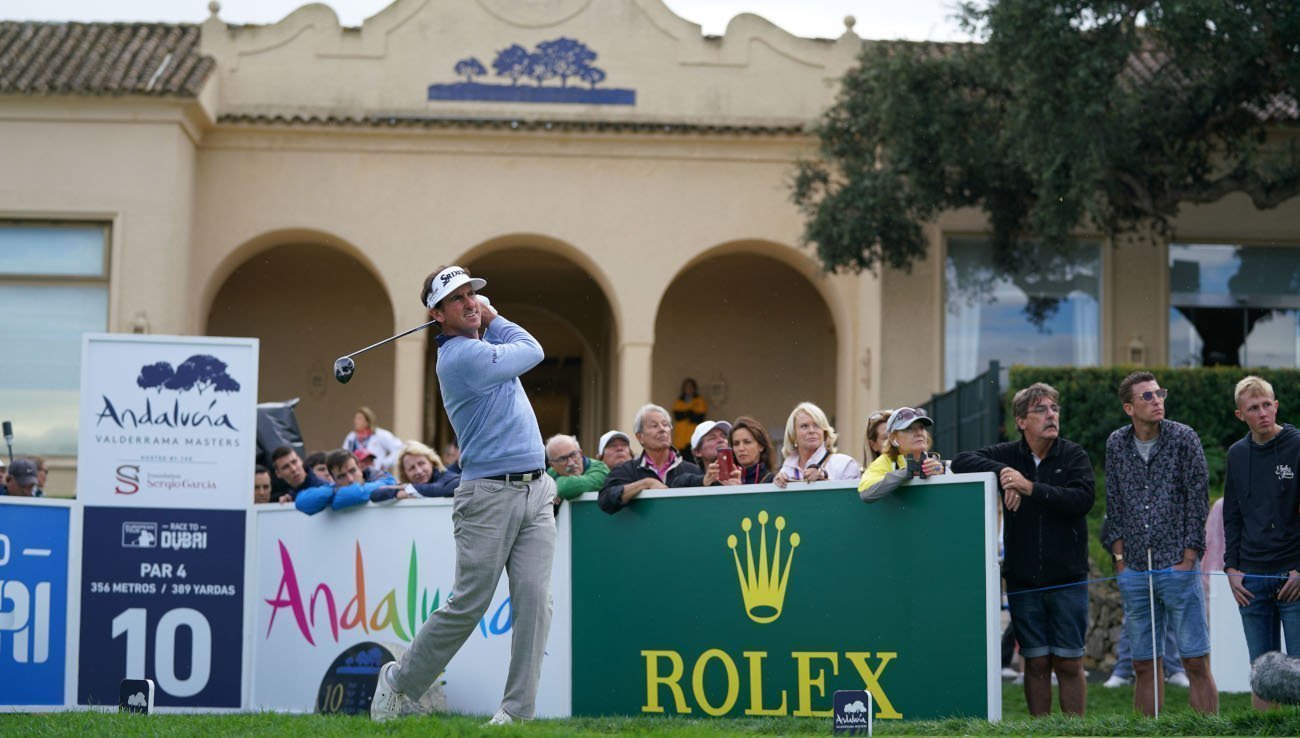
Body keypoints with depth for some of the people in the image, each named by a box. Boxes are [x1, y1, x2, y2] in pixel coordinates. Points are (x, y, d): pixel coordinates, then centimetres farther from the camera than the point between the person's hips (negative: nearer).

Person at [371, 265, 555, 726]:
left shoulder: (479, 344, 15)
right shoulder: (462, 356, -13)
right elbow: (533, 351, -1)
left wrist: (487, 316, 18)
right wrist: (492, 317, 12)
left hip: (536, 491, 8)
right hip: (489, 494, -8)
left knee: (534, 599, -6)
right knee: (467, 605, -5)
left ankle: (518, 710, -6)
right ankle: (400, 683, 14)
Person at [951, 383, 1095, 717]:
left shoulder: (1073, 455, 1)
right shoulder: (1008, 455, 6)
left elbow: (1083, 498, -15)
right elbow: (961, 461, -3)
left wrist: (1030, 487, -20)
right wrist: (1001, 473, -18)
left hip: (1068, 578, -1)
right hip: (1023, 579, 1)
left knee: (1069, 664, 2)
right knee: (1036, 663, 5)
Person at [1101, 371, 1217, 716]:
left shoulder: (1183, 438, -2)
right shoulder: (1116, 444, 7)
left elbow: (1198, 499, -2)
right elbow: (1114, 506, 13)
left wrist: (1187, 558, -7)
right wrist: (1120, 557, 5)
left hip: (1177, 566, -3)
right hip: (1134, 571, 3)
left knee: (1196, 662, -4)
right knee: (1144, 666, 6)